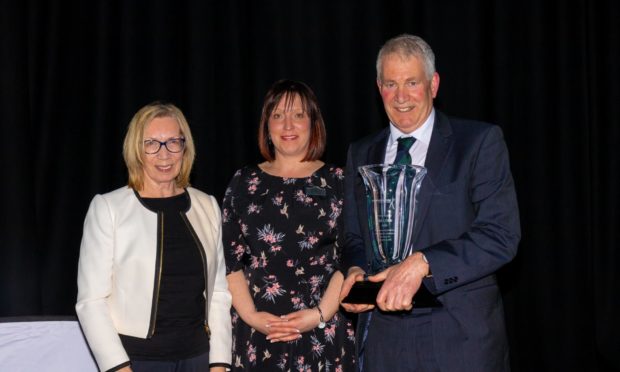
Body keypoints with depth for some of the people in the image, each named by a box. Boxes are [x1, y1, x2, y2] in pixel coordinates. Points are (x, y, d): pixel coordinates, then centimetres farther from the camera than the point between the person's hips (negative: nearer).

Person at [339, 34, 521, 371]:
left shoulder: (480, 141, -4)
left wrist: (422, 263, -23)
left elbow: (501, 235, -13)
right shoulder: (360, 154, 11)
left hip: (460, 335, -3)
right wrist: (355, 270, -6)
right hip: (383, 336, 4)